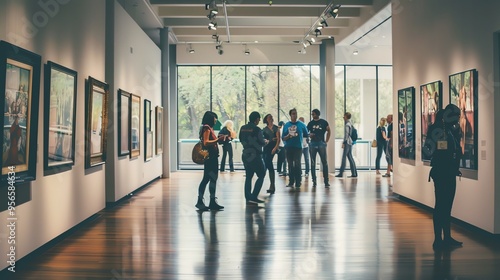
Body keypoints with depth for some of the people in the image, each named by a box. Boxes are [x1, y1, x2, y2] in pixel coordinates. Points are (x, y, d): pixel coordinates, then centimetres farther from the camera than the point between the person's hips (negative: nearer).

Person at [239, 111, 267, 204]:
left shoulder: (243, 128, 4)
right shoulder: (257, 129, -16)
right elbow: (262, 143, -11)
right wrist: (265, 142, 10)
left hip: (245, 155, 7)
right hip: (255, 156, -7)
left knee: (248, 176, 14)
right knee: (261, 175, 4)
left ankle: (248, 197, 13)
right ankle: (253, 197, -5)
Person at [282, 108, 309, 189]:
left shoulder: (301, 125, 2)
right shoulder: (286, 125, 5)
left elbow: (306, 135, 11)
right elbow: (283, 138, 3)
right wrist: (288, 136, -13)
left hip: (298, 147, -2)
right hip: (289, 147, 2)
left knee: (297, 164, -7)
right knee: (290, 165, 8)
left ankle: (298, 183, -3)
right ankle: (291, 181, 16)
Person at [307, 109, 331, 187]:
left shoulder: (324, 122, 4)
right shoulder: (310, 123, 8)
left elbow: (328, 131, 11)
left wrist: (326, 141, 3)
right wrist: (309, 135, -13)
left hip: (321, 143, -2)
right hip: (312, 144, 2)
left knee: (324, 162, -3)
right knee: (313, 163, 3)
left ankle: (326, 181, 1)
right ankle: (314, 181, 9)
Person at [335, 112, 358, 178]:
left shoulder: (347, 125, -13)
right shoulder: (350, 124, 15)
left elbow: (346, 135, -17)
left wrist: (344, 143, -16)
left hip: (347, 143, -9)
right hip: (350, 142, 9)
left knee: (344, 158, -7)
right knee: (350, 158, 8)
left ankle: (341, 173, -5)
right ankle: (354, 173, 8)